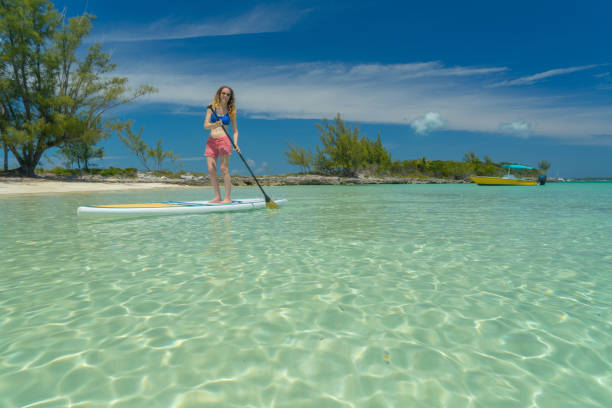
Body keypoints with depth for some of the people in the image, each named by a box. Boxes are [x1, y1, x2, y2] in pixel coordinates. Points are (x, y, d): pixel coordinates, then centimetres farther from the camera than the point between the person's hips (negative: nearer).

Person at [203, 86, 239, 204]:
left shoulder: (231, 111, 7)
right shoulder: (211, 108, 8)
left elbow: (235, 130, 7)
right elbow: (205, 126, -1)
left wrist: (235, 144, -8)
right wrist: (215, 124, -21)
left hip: (224, 140, -3)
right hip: (211, 141, 3)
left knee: (224, 168, -11)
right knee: (211, 170, -2)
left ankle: (228, 197, -8)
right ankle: (217, 197, 7)